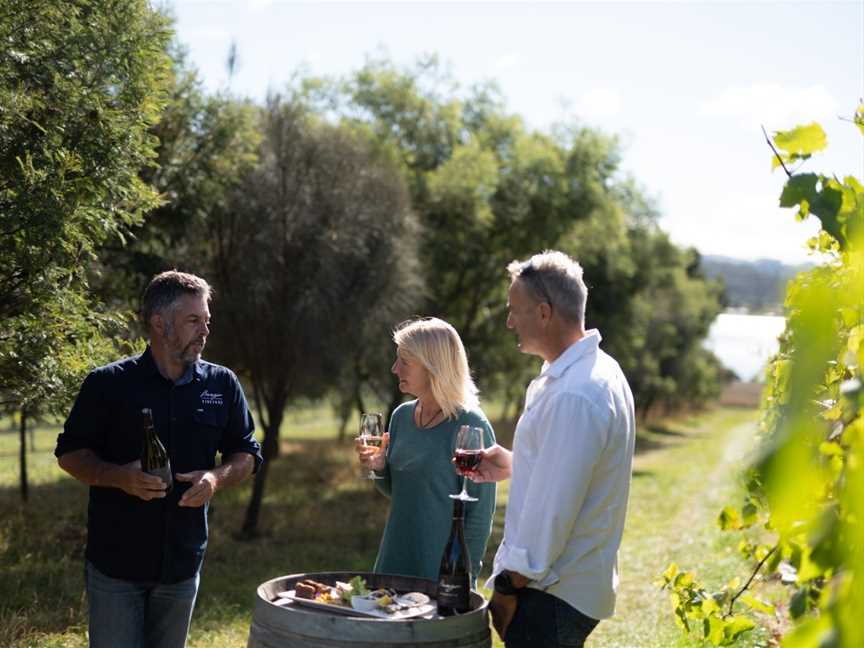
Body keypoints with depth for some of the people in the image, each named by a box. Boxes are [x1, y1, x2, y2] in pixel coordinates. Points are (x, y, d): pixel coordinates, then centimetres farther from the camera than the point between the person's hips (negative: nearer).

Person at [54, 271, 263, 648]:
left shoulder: (222, 384, 3)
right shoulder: (108, 383, -5)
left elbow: (246, 455, 11)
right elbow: (70, 453, -1)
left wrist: (217, 478, -11)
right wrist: (119, 476, -20)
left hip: (183, 563, 3)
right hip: (115, 560, -3)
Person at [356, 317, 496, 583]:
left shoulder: (470, 426, -15)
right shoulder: (402, 416, 6)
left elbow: (482, 513, -13)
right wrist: (379, 468, -3)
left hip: (442, 570, -6)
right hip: (395, 560, 7)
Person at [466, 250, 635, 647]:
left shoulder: (574, 397, -24)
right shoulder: (593, 372, 11)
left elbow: (553, 508, -23)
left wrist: (509, 585, -15)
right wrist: (514, 466, 11)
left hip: (552, 596, -10)